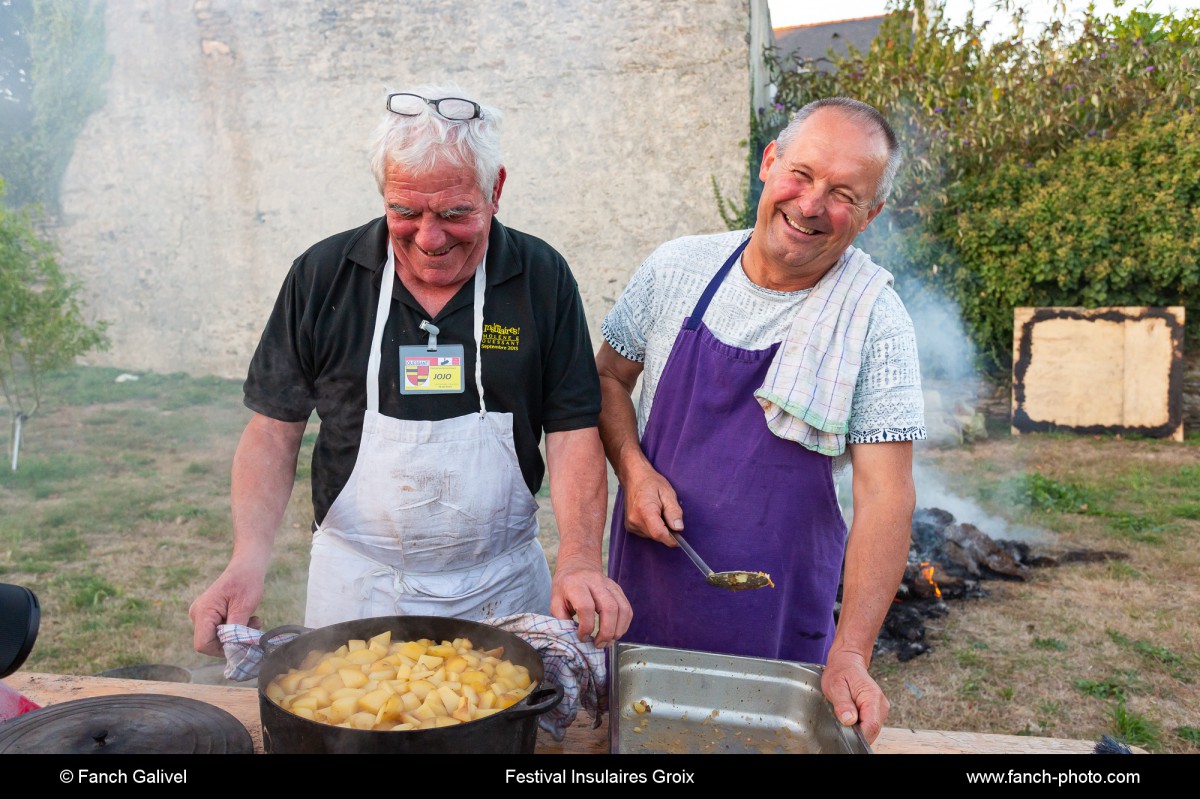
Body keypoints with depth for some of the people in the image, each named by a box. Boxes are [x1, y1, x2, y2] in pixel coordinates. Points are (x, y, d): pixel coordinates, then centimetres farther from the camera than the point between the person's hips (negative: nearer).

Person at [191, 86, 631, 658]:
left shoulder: (541, 278, -7)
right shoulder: (322, 275, -6)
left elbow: (573, 432, -7)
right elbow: (275, 429, -1)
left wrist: (580, 560, -22)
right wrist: (250, 558, -16)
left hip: (502, 588, 0)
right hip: (358, 589, 0)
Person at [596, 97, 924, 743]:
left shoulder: (874, 321, -14)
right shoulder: (677, 268, -6)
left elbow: (885, 495, -17)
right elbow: (610, 378, 7)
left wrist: (850, 655, -25)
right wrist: (634, 468, -12)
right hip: (648, 590, 3)